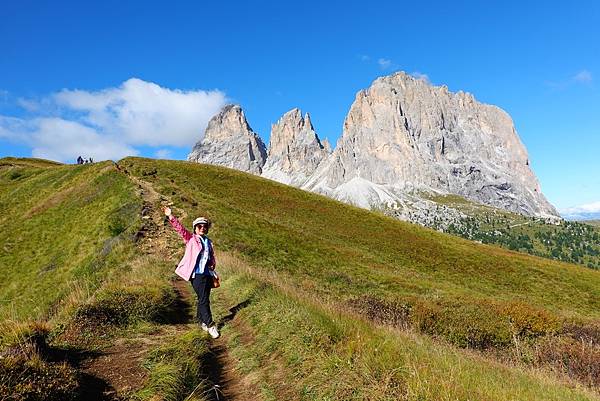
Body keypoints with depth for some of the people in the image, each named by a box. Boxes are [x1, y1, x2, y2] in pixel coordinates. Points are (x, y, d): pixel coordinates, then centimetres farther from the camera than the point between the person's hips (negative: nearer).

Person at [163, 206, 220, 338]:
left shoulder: (209, 242, 16)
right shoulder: (191, 239, 3)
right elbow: (180, 228, -9)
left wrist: (213, 264, 3)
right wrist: (170, 216, -21)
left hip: (208, 274, 5)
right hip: (196, 274, -5)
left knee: (203, 299, 14)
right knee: (204, 300, -7)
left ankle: (201, 321, 31)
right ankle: (210, 325, 3)